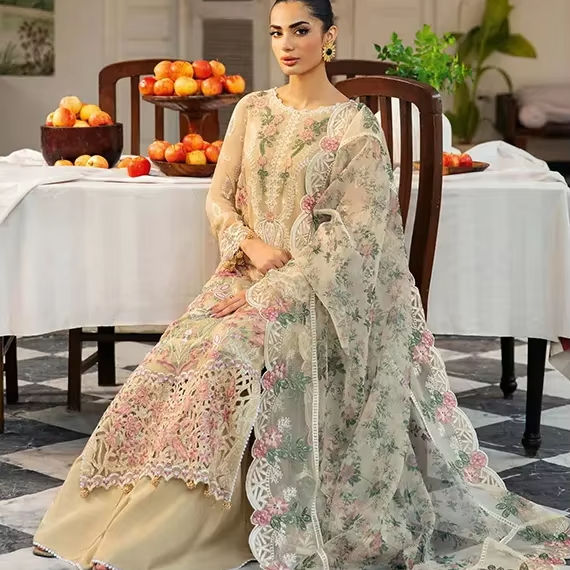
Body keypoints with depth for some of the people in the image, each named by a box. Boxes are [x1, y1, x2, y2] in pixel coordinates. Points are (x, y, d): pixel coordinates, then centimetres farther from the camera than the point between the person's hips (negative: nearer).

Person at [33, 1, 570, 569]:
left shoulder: (357, 127, -4)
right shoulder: (252, 110, 11)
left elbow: (353, 236, -10)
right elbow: (218, 198, 10)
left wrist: (273, 288, -17)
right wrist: (252, 245, -11)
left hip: (318, 288, -4)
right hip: (247, 272, 4)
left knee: (235, 354, -31)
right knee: (179, 353, -23)